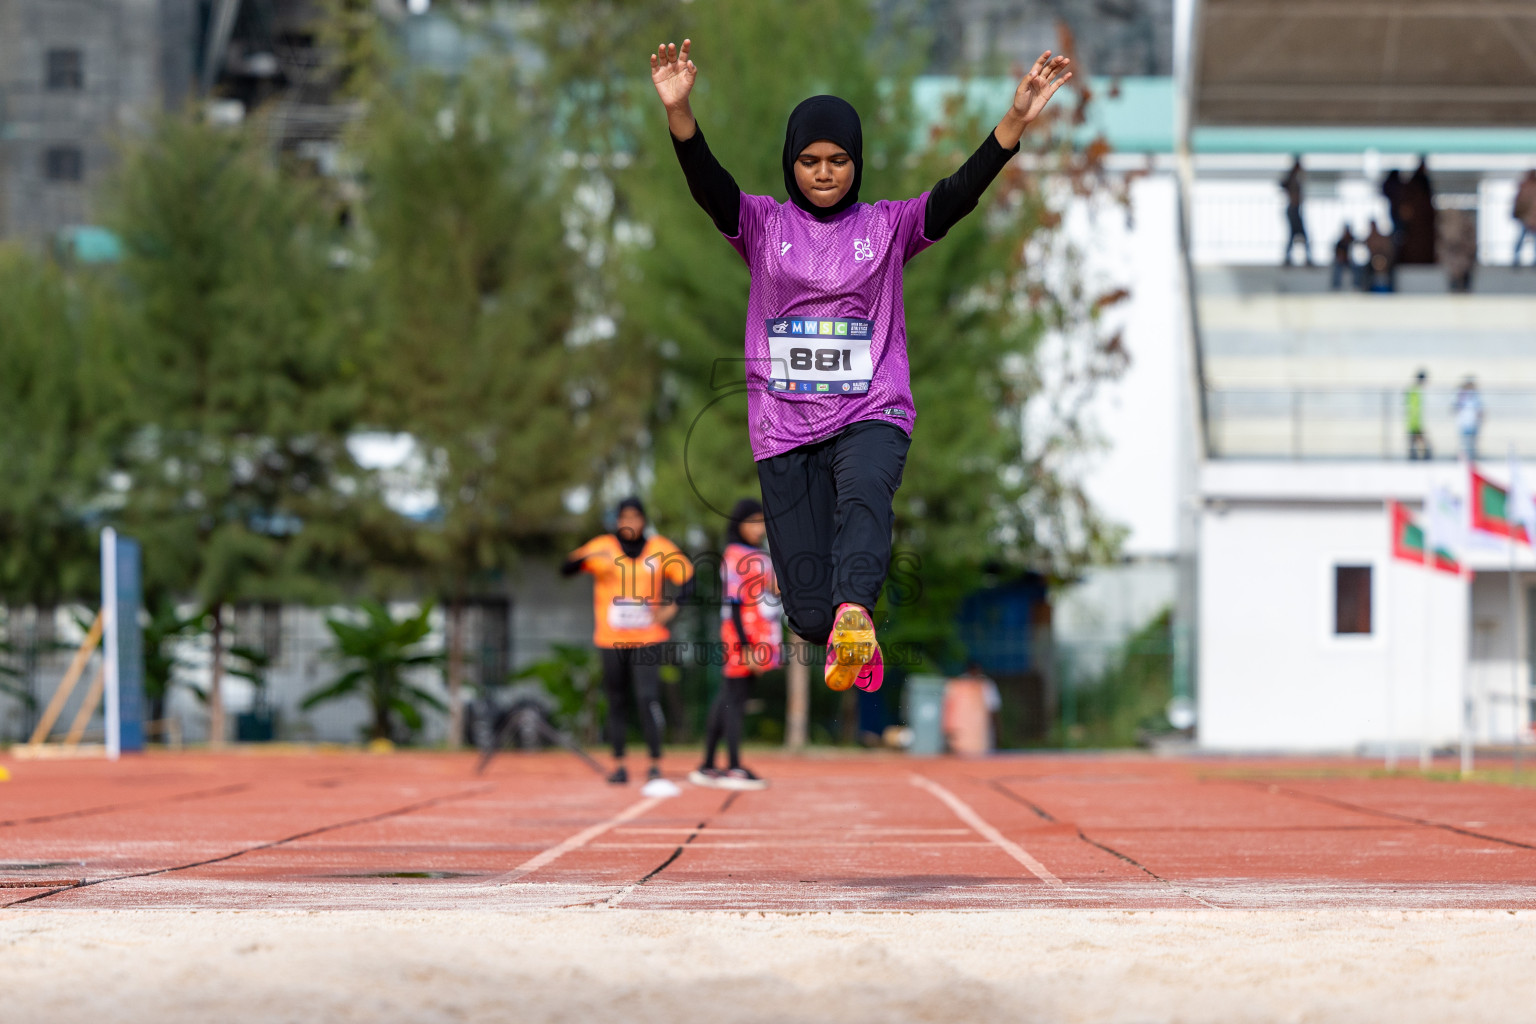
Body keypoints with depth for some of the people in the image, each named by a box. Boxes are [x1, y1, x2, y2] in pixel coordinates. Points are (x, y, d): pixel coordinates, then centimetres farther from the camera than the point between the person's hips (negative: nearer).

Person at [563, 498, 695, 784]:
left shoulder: (661, 549, 5)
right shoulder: (601, 547, 2)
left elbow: (687, 578, 11)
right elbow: (567, 568, -6)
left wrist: (673, 606, -5)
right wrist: (586, 558, -27)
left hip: (648, 640, -1)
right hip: (611, 640, 1)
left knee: (648, 698, -14)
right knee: (617, 703, 6)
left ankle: (655, 763, -9)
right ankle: (619, 765, 13)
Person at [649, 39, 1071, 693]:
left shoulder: (888, 226, 8)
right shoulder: (763, 226, 7)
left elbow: (959, 193, -7)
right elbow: (709, 185, -11)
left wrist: (1017, 119, -23)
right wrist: (680, 113, -31)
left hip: (871, 416, -1)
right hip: (785, 426, 1)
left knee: (865, 494, -37)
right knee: (811, 616, -4)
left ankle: (856, 611, -62)